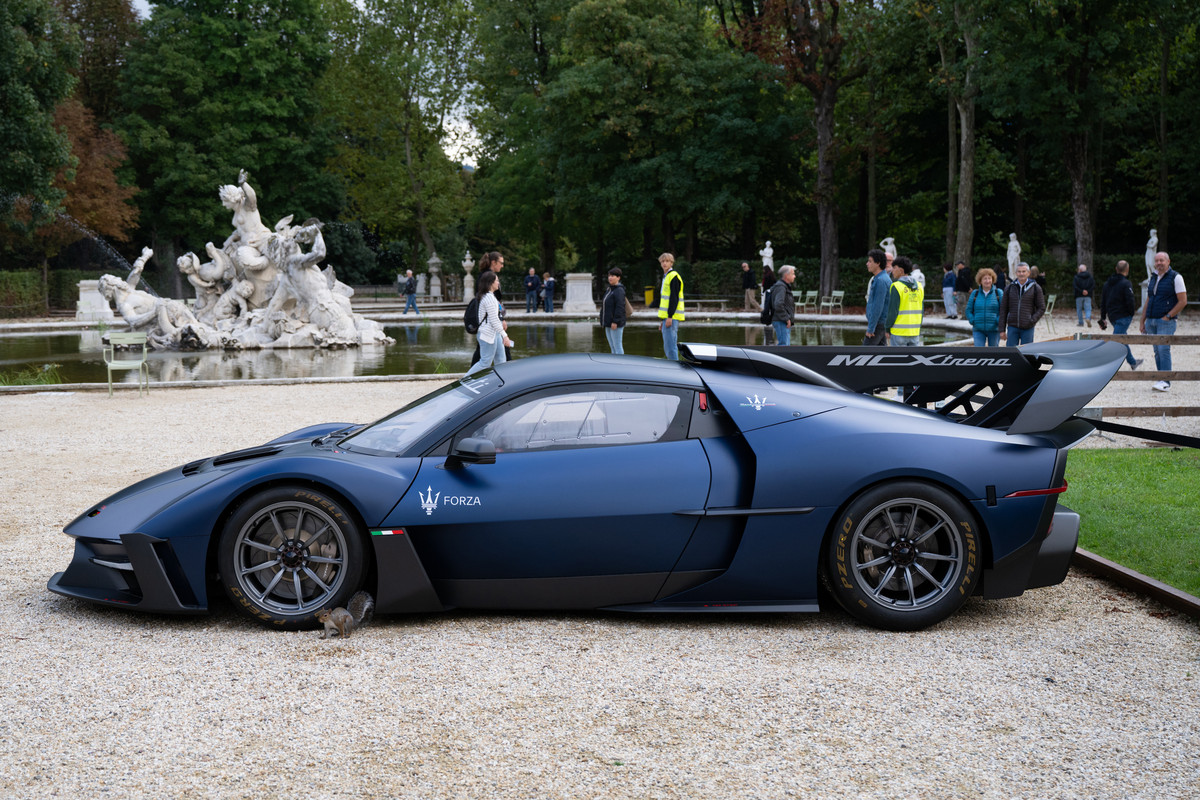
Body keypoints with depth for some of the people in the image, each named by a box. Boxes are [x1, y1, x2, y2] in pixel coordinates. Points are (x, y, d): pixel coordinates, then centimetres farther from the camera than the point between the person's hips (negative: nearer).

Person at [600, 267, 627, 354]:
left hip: (616, 324, -10)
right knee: (612, 347, 13)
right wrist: (603, 321, 19)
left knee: (617, 346, -6)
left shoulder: (619, 290, -13)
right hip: (608, 324, 10)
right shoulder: (609, 290, 16)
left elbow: (620, 307, -20)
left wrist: (615, 322, -24)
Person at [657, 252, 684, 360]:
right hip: (667, 317, 10)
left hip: (671, 317, -10)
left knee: (671, 346, -12)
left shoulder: (673, 277, -10)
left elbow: (674, 298, -17)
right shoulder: (666, 277, 21)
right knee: (667, 348, 12)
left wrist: (670, 316, -22)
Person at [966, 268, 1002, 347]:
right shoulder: (975, 294, 6)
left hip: (994, 329, 0)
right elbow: (968, 310, 10)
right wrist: (973, 321, -3)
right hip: (978, 330, 1)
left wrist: (998, 322, -12)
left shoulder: (998, 293, 1)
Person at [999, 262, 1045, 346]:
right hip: (1012, 327, 2)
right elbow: (1003, 309, 9)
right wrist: (1002, 329, 3)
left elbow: (1041, 308, 3)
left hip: (1028, 328, -1)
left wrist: (1032, 320, -13)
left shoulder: (1035, 288, 3)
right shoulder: (1010, 288, 8)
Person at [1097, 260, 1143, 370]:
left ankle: (1132, 362, 37)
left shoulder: (1107, 283, 10)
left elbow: (1103, 302, 12)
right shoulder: (1126, 283, -14)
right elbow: (1130, 301, -17)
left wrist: (1103, 318, 16)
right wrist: (1132, 314, -1)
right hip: (1123, 316, -8)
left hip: (1112, 316, 8)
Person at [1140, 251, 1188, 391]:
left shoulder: (1175, 277, -4)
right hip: (1151, 321, 6)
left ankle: (1165, 381, -16)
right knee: (1157, 352, 6)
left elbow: (1183, 301, -8)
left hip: (1166, 322, -6)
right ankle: (1162, 380, 11)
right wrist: (1143, 321, 15)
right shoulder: (1153, 278, 16)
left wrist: (1168, 316, -13)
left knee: (1163, 349, -15)